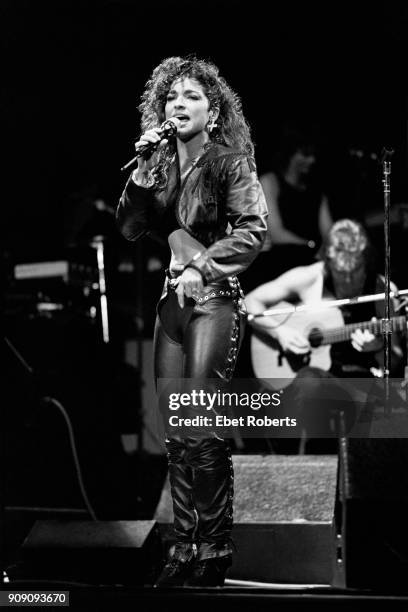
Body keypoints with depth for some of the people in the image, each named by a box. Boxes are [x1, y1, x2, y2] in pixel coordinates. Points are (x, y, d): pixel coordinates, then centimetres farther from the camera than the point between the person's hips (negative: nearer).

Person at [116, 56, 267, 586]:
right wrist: (144, 169, -4)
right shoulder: (160, 166, 12)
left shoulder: (230, 164, -3)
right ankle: (185, 544, 8)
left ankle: (215, 548, -1)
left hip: (214, 300, -6)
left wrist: (202, 267, -14)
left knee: (204, 430, -9)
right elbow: (129, 228, 6)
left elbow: (252, 232, -10)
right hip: (172, 300, 6)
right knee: (175, 430, 3)